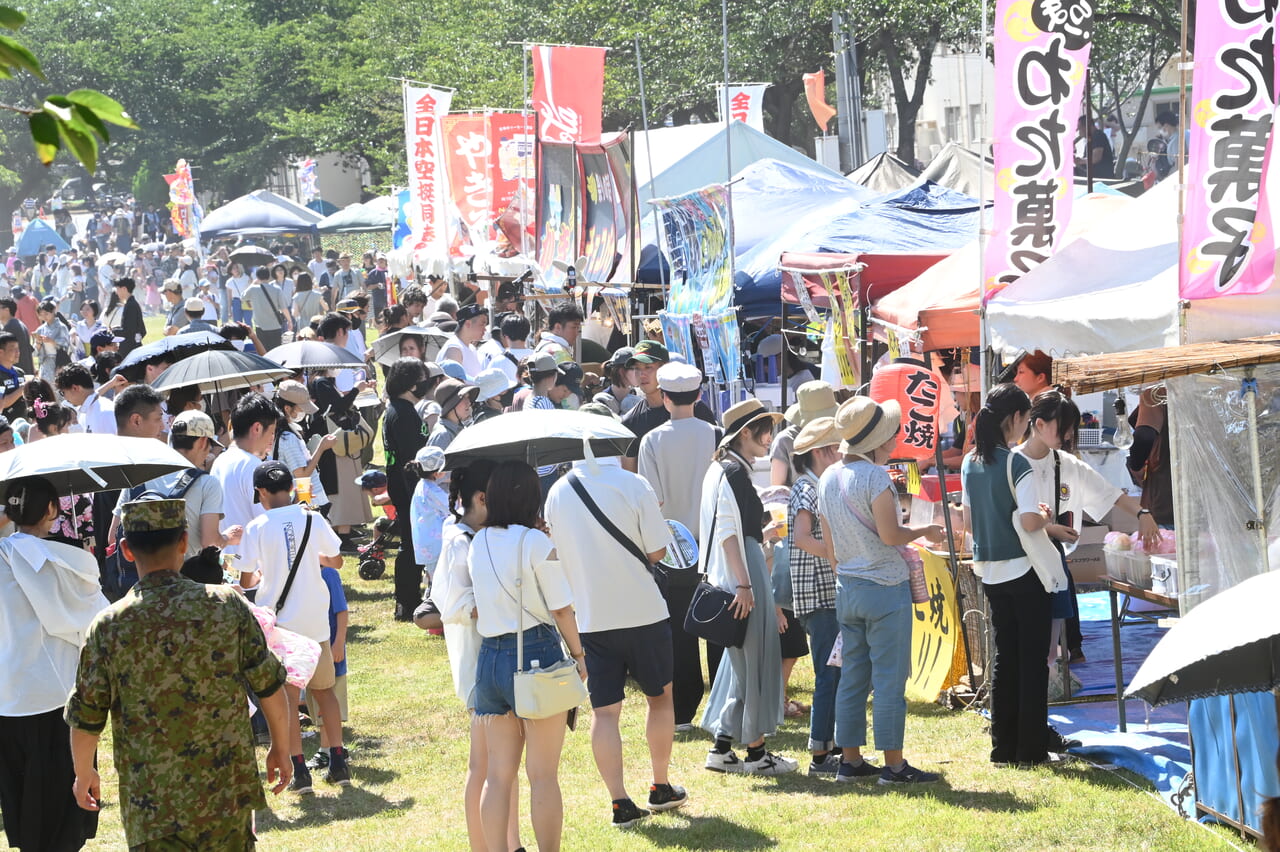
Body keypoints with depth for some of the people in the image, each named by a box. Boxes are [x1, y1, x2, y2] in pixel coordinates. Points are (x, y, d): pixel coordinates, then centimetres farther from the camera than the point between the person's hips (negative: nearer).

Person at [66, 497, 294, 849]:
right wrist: (281, 748, 18)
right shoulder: (228, 605, -7)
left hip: (150, 804, -1)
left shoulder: (108, 626, -9)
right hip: (227, 794, 1)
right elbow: (270, 688, 1)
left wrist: (84, 774, 17)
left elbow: (85, 720, -1)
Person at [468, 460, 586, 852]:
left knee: (497, 775, 10)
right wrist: (578, 654, 2)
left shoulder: (478, 544, 5)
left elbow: (471, 607, 3)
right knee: (543, 776, 3)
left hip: (490, 657, 5)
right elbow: (561, 609, -9)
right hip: (537, 654, -5)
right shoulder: (536, 543, -11)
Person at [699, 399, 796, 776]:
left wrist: (763, 533, 31)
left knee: (741, 659, 14)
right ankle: (756, 753, 5)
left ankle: (721, 748, 18)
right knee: (755, 659, -2)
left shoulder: (723, 470, 16)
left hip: (735, 578, 10)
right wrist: (743, 585, -24)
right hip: (742, 576, -10)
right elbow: (728, 532, -22)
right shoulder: (733, 473, -15)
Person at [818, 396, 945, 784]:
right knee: (890, 679, -3)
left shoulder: (828, 477, 9)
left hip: (847, 588, 8)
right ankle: (893, 764, 0)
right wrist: (925, 531, -1)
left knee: (852, 676, 11)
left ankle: (850, 760, 14)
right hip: (885, 588, -8)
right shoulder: (875, 476, -15)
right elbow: (890, 535, -17)